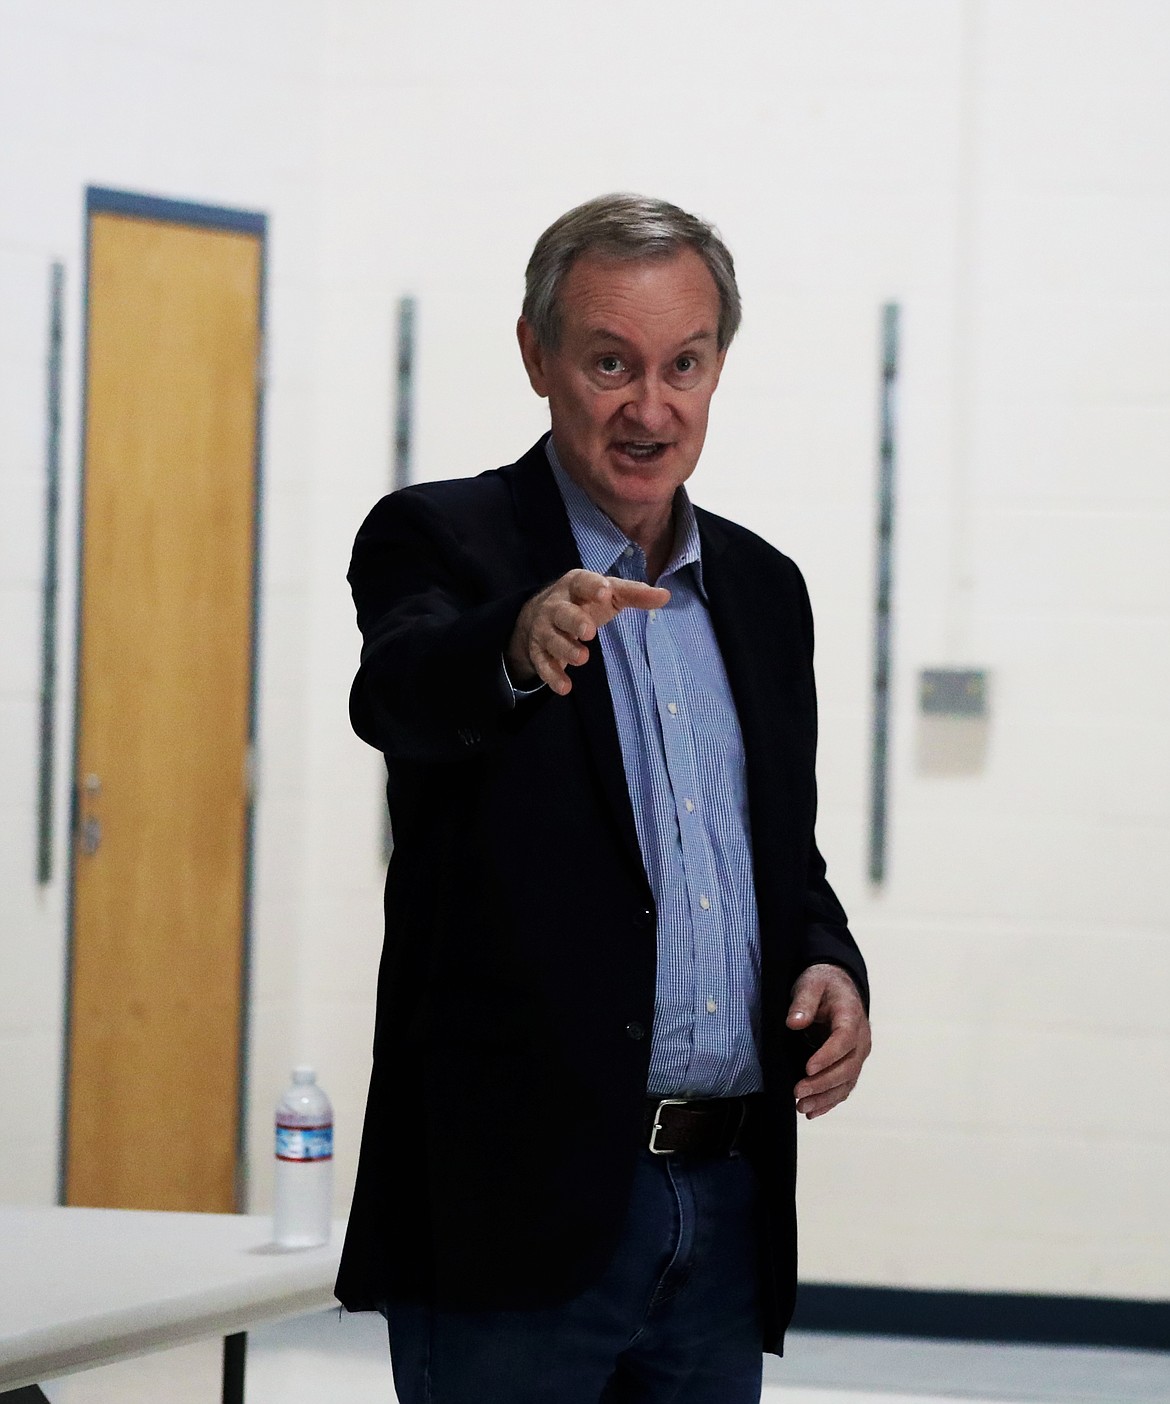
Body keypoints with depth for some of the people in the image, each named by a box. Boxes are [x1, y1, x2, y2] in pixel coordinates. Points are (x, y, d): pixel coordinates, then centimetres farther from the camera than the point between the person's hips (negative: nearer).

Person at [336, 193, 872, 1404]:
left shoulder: (761, 587, 16)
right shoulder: (441, 541, -2)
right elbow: (397, 697, -24)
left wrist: (829, 967, 1)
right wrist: (520, 641, -47)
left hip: (725, 1210, 6)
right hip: (520, 1201, -6)